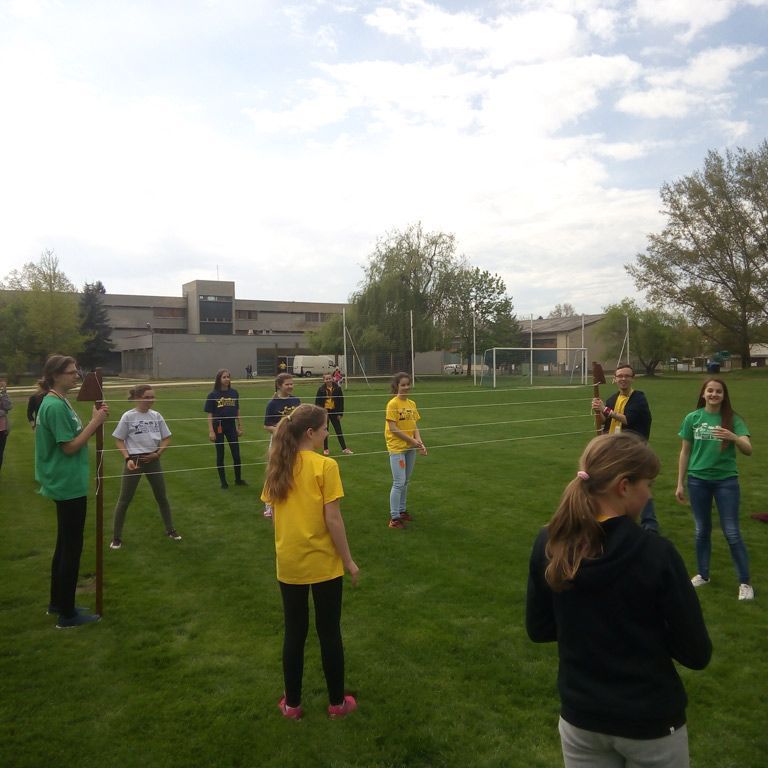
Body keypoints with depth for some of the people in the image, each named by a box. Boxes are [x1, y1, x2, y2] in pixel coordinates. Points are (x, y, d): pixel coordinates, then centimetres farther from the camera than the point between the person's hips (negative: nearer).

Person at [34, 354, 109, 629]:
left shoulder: (58, 402, 10)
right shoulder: (55, 406, -20)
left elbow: (75, 438, 11)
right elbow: (70, 447, -20)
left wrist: (95, 421, -2)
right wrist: (95, 422, -17)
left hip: (66, 484, 10)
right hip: (69, 485, -10)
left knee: (65, 546, 19)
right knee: (72, 549, 0)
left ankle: (57, 602, 32)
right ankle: (67, 614, 11)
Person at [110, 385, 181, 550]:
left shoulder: (156, 416, 1)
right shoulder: (128, 416, -10)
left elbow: (166, 438, 7)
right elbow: (119, 440, -5)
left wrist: (158, 453, -8)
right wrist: (128, 458, -16)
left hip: (152, 460, 4)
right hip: (134, 460, -4)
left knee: (162, 496, 13)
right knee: (124, 499, 3)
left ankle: (170, 530, 29)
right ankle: (116, 537, 16)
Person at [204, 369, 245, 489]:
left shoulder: (234, 393, 2)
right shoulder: (213, 395, -7)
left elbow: (237, 411, 9)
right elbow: (210, 415, -7)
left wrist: (240, 427, 9)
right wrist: (211, 431, -12)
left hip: (231, 426, 3)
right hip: (219, 427, -3)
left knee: (236, 454, 7)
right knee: (220, 455, 8)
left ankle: (238, 479, 24)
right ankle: (223, 482, 19)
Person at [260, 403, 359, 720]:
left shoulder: (278, 467, 0)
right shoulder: (325, 466, -16)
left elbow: (275, 512, 5)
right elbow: (333, 519, -16)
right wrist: (348, 560, -6)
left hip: (289, 564, 4)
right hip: (323, 563, -4)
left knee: (294, 633, 17)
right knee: (329, 633, 12)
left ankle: (291, 704, 28)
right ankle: (337, 702, 26)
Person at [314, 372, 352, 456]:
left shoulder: (337, 388, -6)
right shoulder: (321, 389, -8)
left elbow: (341, 401, -2)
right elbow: (317, 402, -4)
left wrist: (340, 414, -4)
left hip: (334, 411, 0)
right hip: (324, 412, 0)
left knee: (339, 430, 5)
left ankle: (344, 448, 11)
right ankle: (325, 449, 19)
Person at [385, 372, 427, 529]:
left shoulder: (412, 404, 8)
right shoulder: (393, 404, -12)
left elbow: (414, 426, 9)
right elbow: (392, 428, -15)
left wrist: (419, 441, -7)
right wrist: (412, 440, -15)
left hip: (410, 448, 6)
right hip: (397, 448, -6)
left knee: (405, 482, 15)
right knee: (399, 483, -5)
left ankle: (402, 510, 29)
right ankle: (394, 517, 3)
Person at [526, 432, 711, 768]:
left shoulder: (549, 544, -12)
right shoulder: (656, 553, -23)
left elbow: (538, 630, -1)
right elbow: (696, 654, -14)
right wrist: (648, 629, 3)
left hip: (579, 718, 3)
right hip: (651, 724, -2)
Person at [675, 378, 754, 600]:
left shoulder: (733, 419, -6)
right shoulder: (692, 418, -1)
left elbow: (748, 450, -18)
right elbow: (685, 452, 5)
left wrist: (733, 437, -39)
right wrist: (680, 483, 5)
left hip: (726, 480, -2)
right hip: (698, 480, 2)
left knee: (732, 533, 0)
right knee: (702, 530, 13)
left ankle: (745, 582, 12)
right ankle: (703, 575, 28)